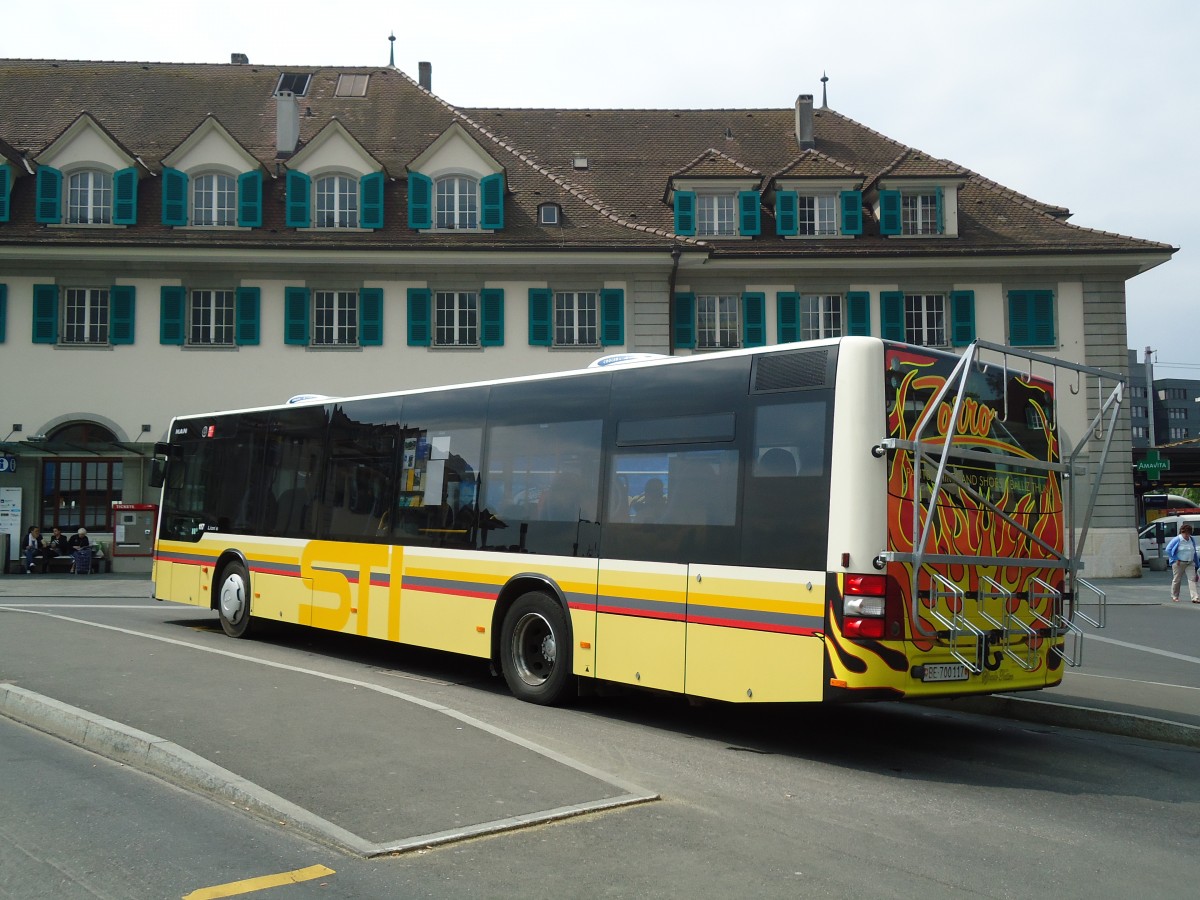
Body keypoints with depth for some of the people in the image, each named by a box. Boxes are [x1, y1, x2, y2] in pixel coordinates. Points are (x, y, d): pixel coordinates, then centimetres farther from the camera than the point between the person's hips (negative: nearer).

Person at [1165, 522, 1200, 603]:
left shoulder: (1192, 540, 8)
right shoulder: (1177, 540, -9)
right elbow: (1168, 549, -10)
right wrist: (1176, 559, -11)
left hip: (1190, 563, 4)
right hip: (1179, 563, -4)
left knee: (1192, 579, -6)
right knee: (1176, 580, 5)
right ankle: (1174, 597, 20)